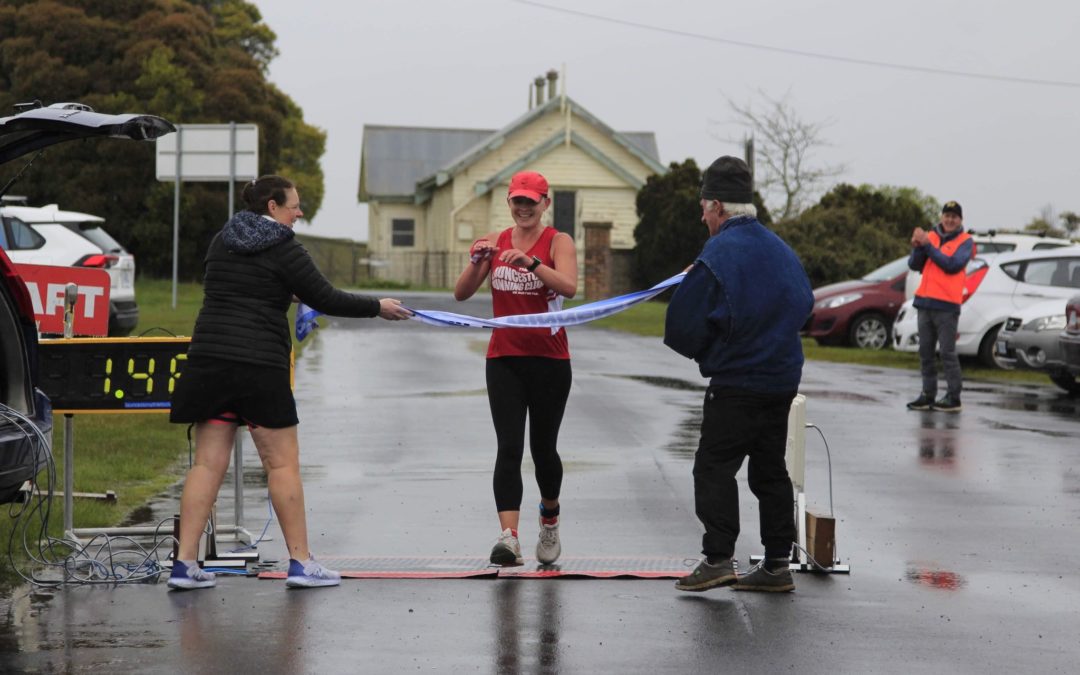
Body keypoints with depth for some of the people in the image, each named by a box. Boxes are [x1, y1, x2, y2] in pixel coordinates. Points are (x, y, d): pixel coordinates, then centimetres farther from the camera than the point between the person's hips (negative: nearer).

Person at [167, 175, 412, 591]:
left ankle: (184, 563, 0)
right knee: (282, 463, 2)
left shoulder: (221, 242, 15)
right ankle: (300, 562, 6)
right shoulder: (285, 251, -5)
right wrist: (378, 307, 8)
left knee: (208, 463, 5)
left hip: (209, 359, 6)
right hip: (260, 365, -6)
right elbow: (326, 299, -5)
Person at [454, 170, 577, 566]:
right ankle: (509, 537, -18)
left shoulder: (558, 242, -3)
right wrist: (477, 261, -17)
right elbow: (461, 294, 1)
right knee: (509, 448, -10)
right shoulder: (497, 241, 7)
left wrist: (530, 261, -33)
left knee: (543, 447, 7)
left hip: (549, 360, -2)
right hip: (504, 359, 2)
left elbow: (569, 286, -21)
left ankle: (550, 519, 35)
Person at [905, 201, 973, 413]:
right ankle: (928, 394, 12)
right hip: (925, 302, 5)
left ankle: (954, 398, -3)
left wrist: (928, 245, -15)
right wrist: (917, 247, -13)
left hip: (946, 304, -5)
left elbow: (952, 265, -16)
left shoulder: (965, 241, -1)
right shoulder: (931, 236, 12)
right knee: (925, 352, 7)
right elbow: (914, 265, 6)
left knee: (947, 352, -5)